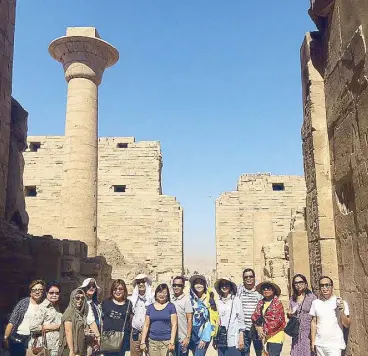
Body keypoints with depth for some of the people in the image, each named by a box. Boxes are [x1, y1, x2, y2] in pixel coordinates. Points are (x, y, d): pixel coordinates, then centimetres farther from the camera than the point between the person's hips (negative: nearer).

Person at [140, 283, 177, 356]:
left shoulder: (171, 306, 0)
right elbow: (146, 325, 9)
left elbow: (174, 325, -3)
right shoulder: (150, 307, 8)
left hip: (167, 341, -3)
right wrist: (143, 342, 3)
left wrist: (172, 342, -10)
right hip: (152, 341, 3)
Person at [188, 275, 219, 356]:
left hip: (205, 333, -3)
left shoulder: (209, 299, -5)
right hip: (193, 332, 3)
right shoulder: (190, 299, 1)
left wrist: (205, 338, -12)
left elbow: (209, 319, -7)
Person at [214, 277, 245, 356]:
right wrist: (214, 338, 12)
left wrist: (241, 337, -6)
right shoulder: (218, 302, 8)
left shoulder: (236, 300, 0)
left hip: (233, 339, -3)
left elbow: (241, 318, -1)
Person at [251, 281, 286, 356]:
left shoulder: (277, 303, -9)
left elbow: (277, 321, -14)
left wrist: (266, 331, -11)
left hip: (275, 336, -6)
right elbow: (255, 317, 6)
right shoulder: (260, 303, 8)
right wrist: (258, 328, -10)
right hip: (264, 337, 6)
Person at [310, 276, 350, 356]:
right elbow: (314, 322, 10)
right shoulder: (315, 303, 4)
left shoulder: (341, 303, -5)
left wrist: (342, 312, -22)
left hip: (335, 344, -3)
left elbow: (347, 325, -5)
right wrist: (313, 341, 6)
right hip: (319, 344, 3)